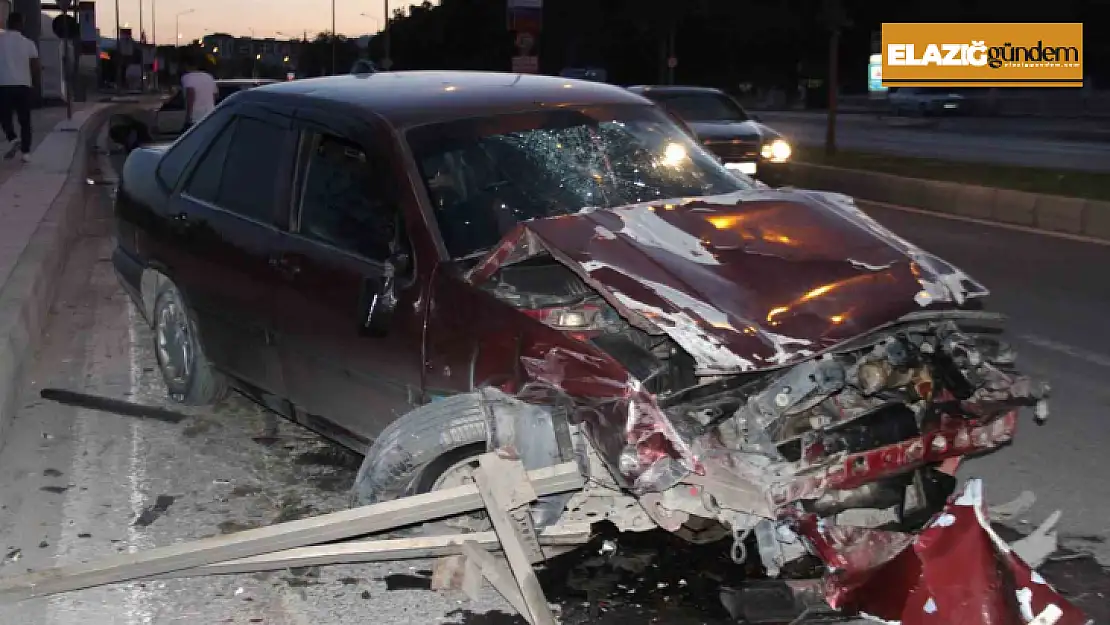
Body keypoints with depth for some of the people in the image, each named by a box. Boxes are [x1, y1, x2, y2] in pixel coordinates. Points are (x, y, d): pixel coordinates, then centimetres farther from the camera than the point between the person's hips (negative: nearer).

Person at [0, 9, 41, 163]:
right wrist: (35, 84, 15)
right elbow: (36, 68, 0)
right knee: (25, 120, 9)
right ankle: (26, 152, 6)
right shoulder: (28, 43, 1)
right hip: (23, 85, 1)